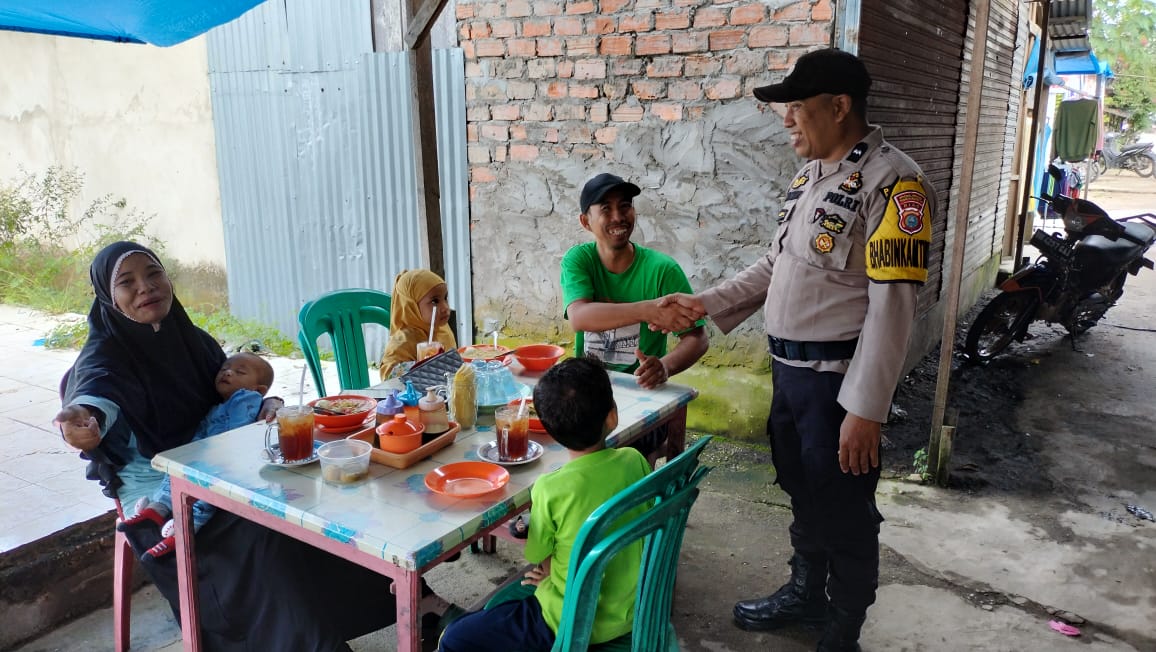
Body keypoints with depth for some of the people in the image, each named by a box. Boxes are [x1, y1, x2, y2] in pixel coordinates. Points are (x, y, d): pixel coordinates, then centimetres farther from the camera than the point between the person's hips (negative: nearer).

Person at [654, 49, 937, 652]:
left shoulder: (892, 182, -17)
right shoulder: (810, 175, 10)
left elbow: (892, 305, -20)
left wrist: (865, 409, -21)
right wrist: (706, 304, 10)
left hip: (839, 378, -8)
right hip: (788, 369, 8)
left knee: (843, 511, 8)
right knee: (802, 493, 23)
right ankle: (806, 593, 45)